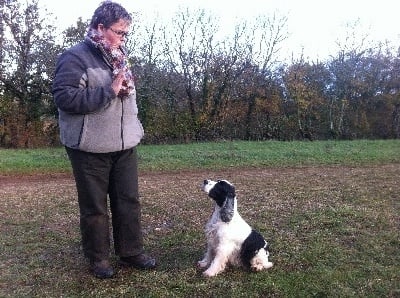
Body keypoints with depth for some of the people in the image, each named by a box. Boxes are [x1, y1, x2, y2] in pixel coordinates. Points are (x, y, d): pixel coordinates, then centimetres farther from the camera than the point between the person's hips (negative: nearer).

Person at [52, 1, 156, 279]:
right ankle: (98, 258, 23)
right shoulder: (75, 57, -10)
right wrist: (108, 91, -21)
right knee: (94, 206, 7)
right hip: (91, 149, -6)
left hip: (125, 146, 7)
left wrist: (136, 127, 17)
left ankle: (131, 251, 26)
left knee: (129, 201, 11)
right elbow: (64, 97, -20)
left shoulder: (118, 57, 14)